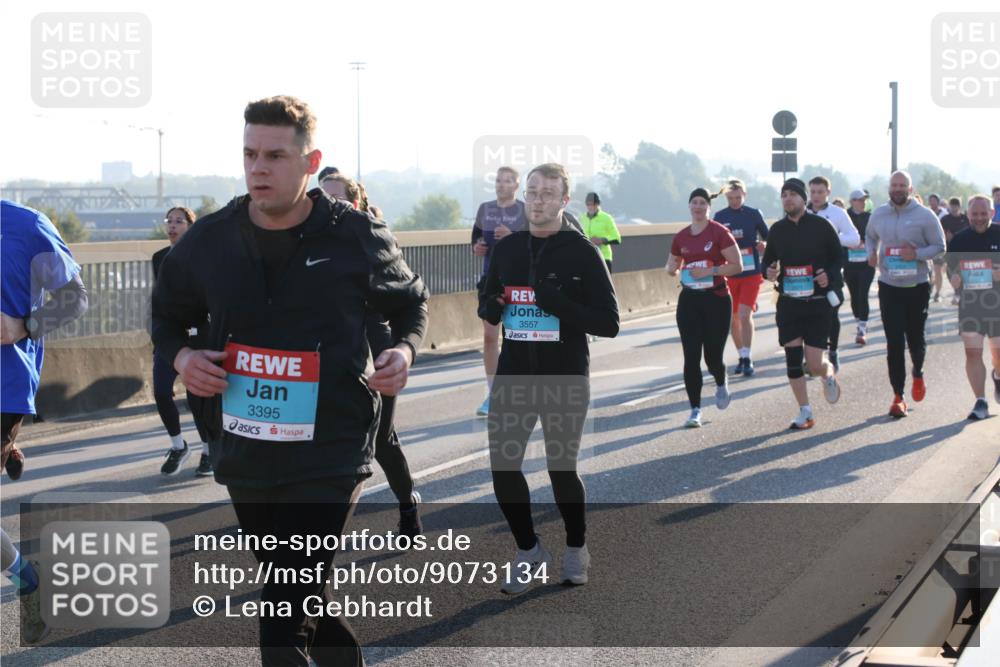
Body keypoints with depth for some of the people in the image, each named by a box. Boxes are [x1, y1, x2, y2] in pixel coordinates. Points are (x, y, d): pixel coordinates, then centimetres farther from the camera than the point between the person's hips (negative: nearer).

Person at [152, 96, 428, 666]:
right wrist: (180, 356, -4)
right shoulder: (210, 239, 0)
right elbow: (168, 313, 18)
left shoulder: (357, 237, -6)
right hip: (243, 457, 5)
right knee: (304, 598, 20)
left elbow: (411, 302, 12)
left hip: (330, 454, -5)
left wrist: (406, 350, -9)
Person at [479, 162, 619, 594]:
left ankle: (576, 549, 30)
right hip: (513, 377, 4)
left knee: (562, 469, 7)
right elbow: (487, 304, 18)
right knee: (502, 467, -1)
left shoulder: (582, 252, -6)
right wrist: (491, 307, -7)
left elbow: (608, 323, -9)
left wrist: (561, 306, -24)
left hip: (566, 381, -4)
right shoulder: (507, 248, 7)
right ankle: (529, 551, 19)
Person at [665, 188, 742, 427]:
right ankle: (695, 410, 2)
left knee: (712, 356, 0)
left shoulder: (719, 232, -6)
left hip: (716, 299, -3)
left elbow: (737, 266, -10)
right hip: (689, 300, 3)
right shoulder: (681, 237, 7)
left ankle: (721, 384, 35)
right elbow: (672, 267, 20)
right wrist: (675, 269, -3)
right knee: (691, 356, -4)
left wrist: (709, 271, -19)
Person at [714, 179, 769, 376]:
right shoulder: (720, 217, 4)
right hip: (728, 274, 3)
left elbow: (768, 237, 6)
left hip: (751, 272, -3)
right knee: (733, 318, 7)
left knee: (744, 315, -14)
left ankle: (748, 359, -9)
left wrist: (764, 245, -15)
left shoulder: (753, 214, 0)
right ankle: (742, 357, 21)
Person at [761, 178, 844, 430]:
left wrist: (830, 276, -16)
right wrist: (768, 272, -6)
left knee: (815, 364, -7)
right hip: (788, 303, 3)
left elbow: (839, 258, 3)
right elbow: (768, 260, 16)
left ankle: (830, 374, 31)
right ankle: (805, 412, 12)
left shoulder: (821, 226, -4)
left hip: (818, 304, -3)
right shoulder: (777, 229, 5)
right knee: (793, 359, 0)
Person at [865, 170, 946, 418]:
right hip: (889, 286, 1)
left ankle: (918, 374, 42)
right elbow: (870, 237, 21)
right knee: (894, 344, -4)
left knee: (916, 338, 9)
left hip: (918, 286, -1)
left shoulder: (925, 216, -6)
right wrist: (871, 253, 0)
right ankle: (898, 396, 0)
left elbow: (939, 247, -3)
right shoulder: (879, 214, 4)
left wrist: (917, 254, -20)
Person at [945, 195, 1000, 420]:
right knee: (972, 352, -7)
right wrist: (954, 278, -11)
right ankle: (980, 402, -1)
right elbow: (951, 268, 12)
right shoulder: (959, 240, 3)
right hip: (969, 304, 1)